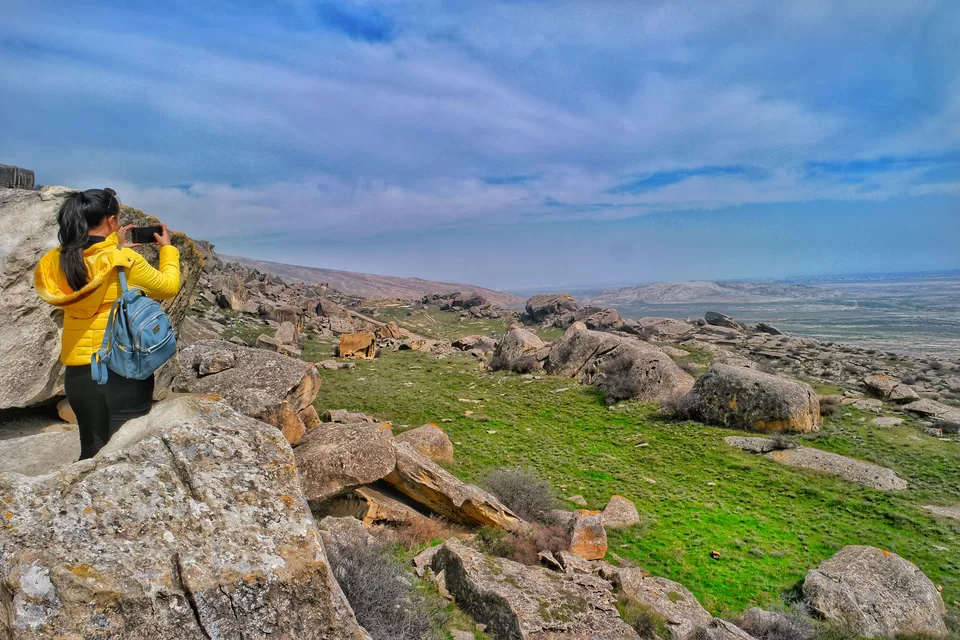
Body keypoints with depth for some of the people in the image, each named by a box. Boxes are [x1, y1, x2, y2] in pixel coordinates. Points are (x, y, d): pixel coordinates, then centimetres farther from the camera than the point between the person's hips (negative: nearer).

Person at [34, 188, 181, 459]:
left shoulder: (59, 261, 1)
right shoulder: (124, 261, -15)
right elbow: (168, 287, 0)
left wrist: (115, 247, 21)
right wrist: (167, 248, 14)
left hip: (78, 373, 6)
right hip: (123, 370, -6)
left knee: (92, 452, 19)